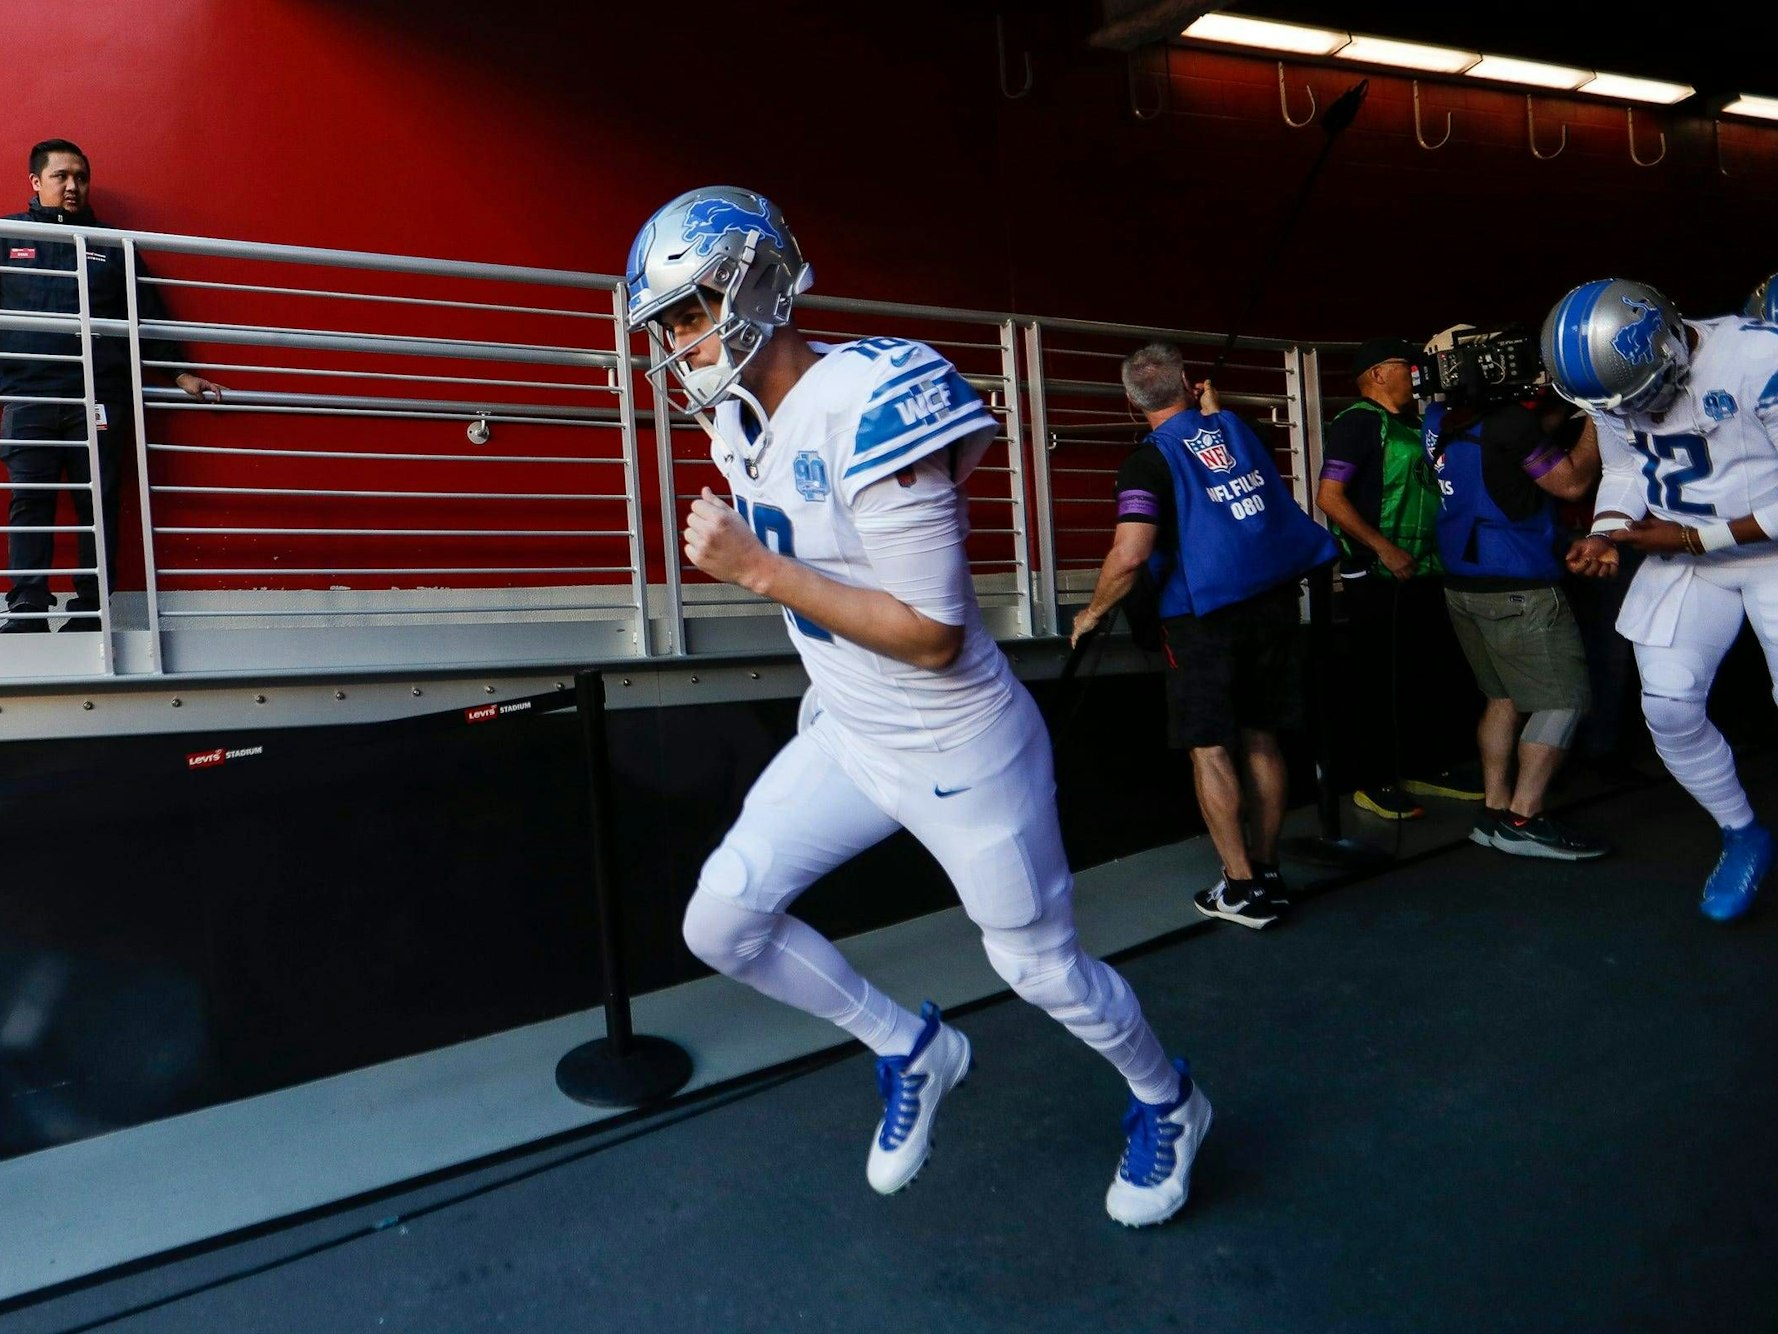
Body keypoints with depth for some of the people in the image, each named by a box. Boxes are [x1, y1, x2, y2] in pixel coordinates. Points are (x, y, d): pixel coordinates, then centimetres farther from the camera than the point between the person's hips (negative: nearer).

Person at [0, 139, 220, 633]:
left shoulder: (112, 245, 17)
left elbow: (147, 316, 16)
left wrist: (180, 373, 7)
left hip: (99, 397, 0)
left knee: (99, 504, -2)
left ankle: (89, 613, 3)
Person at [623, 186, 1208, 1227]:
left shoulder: (873, 408, -27)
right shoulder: (739, 418, 0)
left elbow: (932, 635, -28)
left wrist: (758, 568, -27)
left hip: (962, 752, -7)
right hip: (846, 738, 8)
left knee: (1041, 965, 11)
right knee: (722, 921, 5)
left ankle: (1170, 1103, 44)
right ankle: (911, 1050, 28)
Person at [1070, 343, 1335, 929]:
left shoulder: (1148, 459, -9)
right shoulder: (1236, 426, 8)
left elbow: (1130, 555, -21)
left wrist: (1092, 612, -5)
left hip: (1205, 615, -6)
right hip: (1275, 600, 6)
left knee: (1210, 747, 3)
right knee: (1260, 738, 13)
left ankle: (1241, 887, 6)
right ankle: (1267, 872, 22)